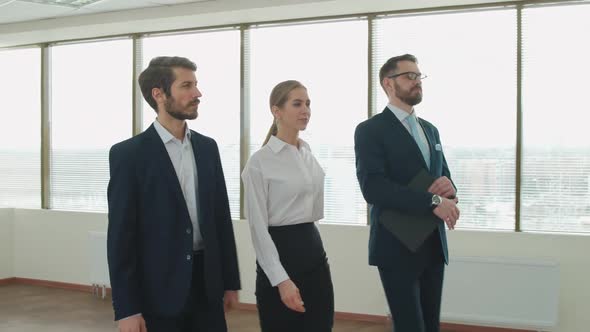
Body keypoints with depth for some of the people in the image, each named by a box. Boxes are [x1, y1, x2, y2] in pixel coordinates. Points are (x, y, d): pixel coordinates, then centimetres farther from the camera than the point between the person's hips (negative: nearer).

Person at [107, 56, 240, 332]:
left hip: (206, 283, 5)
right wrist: (126, 309, -12)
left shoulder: (207, 147, 8)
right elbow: (120, 235, -10)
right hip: (157, 290, -4)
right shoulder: (128, 154, -8)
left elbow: (221, 216, 12)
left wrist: (230, 281, 11)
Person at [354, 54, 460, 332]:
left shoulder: (430, 129, 15)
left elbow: (444, 176, 18)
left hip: (434, 245, 7)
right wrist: (433, 201, -25)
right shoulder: (370, 130, -8)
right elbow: (373, 188, -21)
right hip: (398, 247, -7)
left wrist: (449, 188, -8)